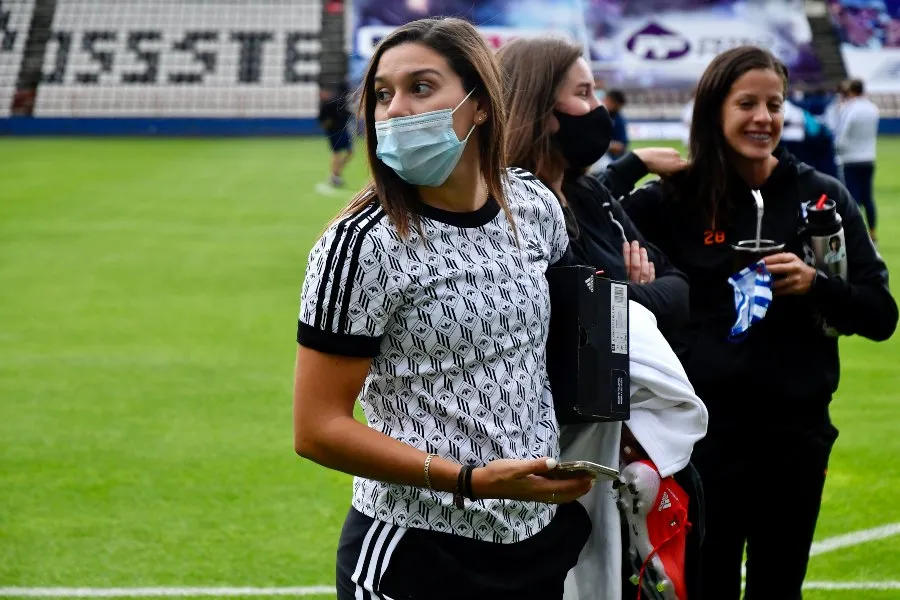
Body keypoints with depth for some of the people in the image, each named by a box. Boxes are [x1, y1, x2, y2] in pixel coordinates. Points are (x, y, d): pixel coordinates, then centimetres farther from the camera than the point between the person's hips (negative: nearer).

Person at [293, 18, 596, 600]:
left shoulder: (533, 204, 0)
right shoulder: (364, 244, -15)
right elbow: (317, 429, -16)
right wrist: (471, 481, -23)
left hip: (545, 535, 5)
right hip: (416, 552, -5)